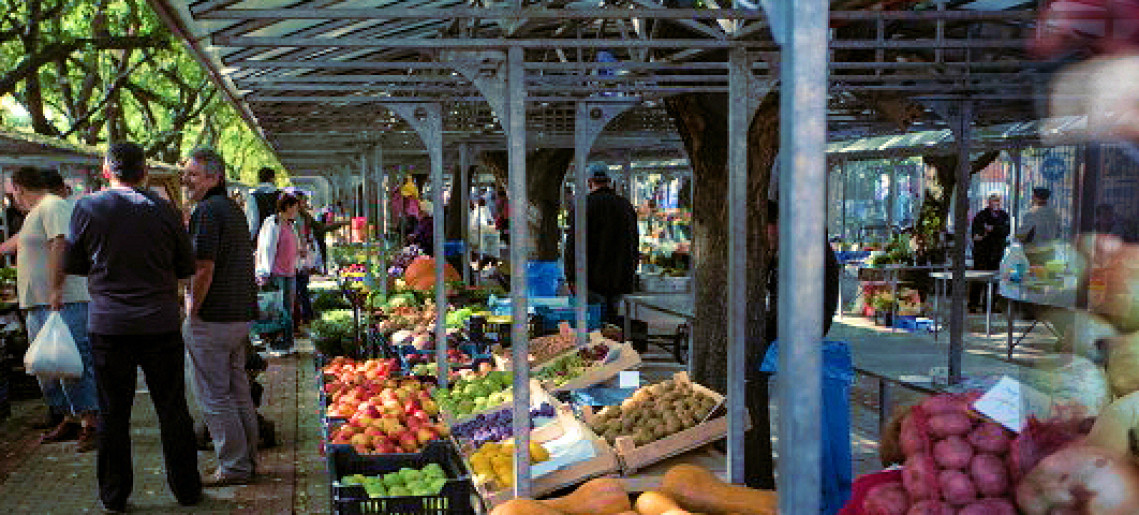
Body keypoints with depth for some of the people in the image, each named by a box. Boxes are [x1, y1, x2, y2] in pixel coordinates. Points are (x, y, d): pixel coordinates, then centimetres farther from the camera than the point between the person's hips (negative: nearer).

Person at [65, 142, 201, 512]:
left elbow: (72, 264, 7)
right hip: (160, 324, 0)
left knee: (113, 413, 9)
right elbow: (187, 267, 5)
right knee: (172, 410, 10)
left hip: (109, 325, 0)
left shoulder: (87, 208, -3)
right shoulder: (164, 210, -2)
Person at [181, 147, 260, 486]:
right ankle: (248, 461, 24)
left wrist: (192, 310, -11)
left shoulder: (207, 211, -15)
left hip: (212, 318, -9)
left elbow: (203, 270, -21)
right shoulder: (235, 210, 14)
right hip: (241, 315, 9)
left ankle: (234, 468, 5)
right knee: (238, 392, 16)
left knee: (215, 397, 0)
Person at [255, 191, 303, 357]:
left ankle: (287, 343, 13)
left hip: (290, 273, 8)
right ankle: (275, 345, -2)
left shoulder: (291, 225, 17)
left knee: (289, 309, 8)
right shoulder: (273, 223, -7)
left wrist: (299, 253, 9)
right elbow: (267, 249, -10)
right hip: (276, 273, -8)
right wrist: (266, 273, -14)